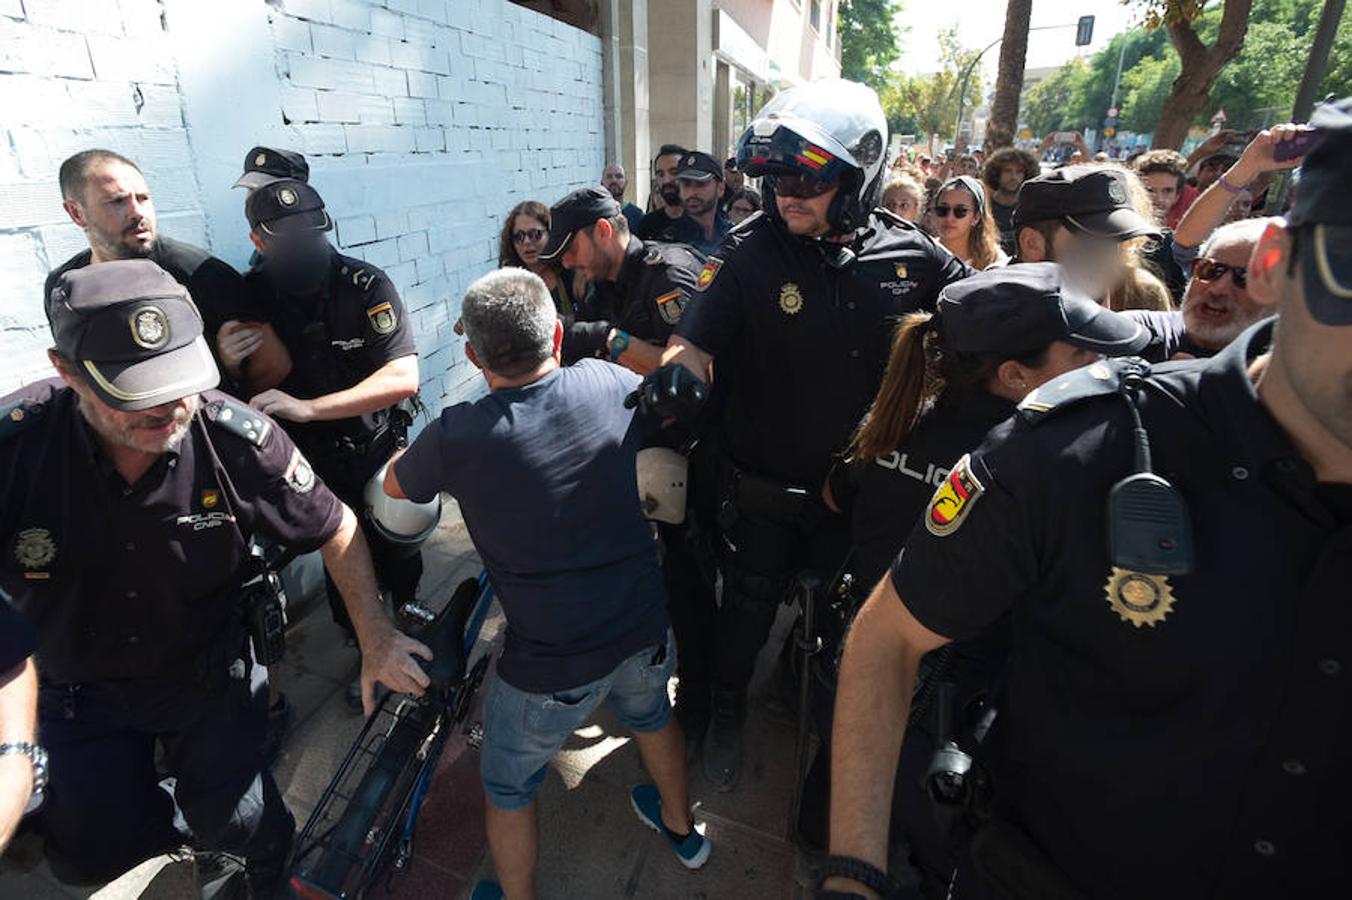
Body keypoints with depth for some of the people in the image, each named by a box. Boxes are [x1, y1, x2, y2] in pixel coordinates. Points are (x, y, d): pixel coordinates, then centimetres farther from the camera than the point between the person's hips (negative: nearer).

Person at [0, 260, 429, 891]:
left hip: (211, 674, -1)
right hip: (80, 691, 1)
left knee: (234, 821, 3)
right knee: (92, 854, 7)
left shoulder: (241, 440, -26)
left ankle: (277, 874, 40)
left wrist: (375, 639, -11)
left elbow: (336, 530, -12)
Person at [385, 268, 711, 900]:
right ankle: (681, 828, 60)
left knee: (507, 789, 24)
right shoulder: (612, 385, -11)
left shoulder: (457, 437, -19)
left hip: (551, 663, -4)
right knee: (651, 714, 36)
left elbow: (393, 486, 4)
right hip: (646, 628, 5)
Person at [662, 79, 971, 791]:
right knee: (749, 606, 14)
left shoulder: (907, 252, -7)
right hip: (762, 485, -3)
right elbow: (694, 345, -21)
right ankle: (727, 713, 43)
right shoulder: (748, 253, -16)